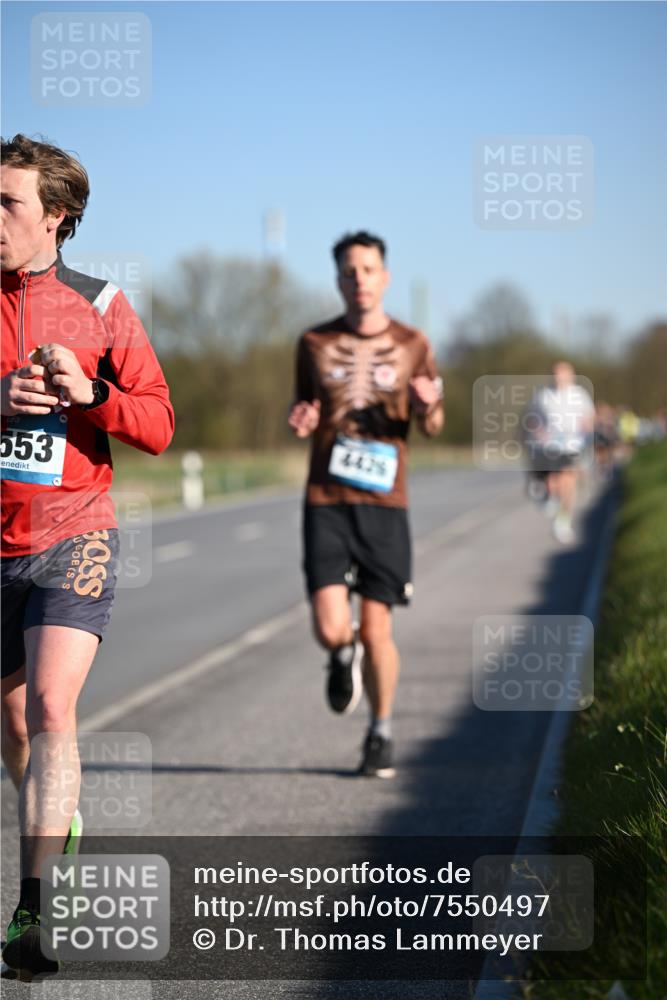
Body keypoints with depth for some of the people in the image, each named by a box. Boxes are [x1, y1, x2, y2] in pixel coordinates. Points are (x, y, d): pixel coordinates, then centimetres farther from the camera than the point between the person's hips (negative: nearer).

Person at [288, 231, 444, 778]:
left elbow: (433, 426, 13)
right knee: (330, 629, -11)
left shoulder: (412, 345, 5)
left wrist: (428, 405, -11)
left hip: (384, 504, 0)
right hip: (326, 501, 0)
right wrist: (299, 421, -7)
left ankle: (381, 733, 22)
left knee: (376, 631, 0)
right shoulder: (315, 343, 6)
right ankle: (344, 658, 27)